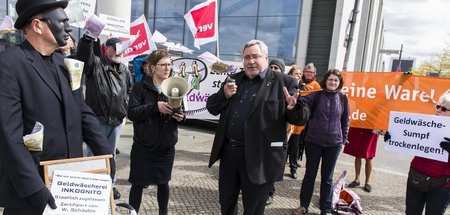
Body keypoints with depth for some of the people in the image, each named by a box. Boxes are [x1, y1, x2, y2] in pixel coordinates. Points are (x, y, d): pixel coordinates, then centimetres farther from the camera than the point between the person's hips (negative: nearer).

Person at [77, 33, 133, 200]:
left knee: (111, 155, 18)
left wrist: (125, 109, 15)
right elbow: (83, 55, -28)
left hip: (117, 122, 5)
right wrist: (89, 37, -42)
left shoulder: (124, 70, 10)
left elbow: (129, 91, 21)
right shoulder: (95, 63, -7)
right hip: (98, 120, -5)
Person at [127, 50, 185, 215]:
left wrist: (181, 116, -13)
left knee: (163, 182, 16)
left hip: (166, 146, 3)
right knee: (138, 183, 7)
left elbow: (181, 112, 10)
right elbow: (132, 113, -12)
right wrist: (155, 107, -25)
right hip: (143, 146, -3)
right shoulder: (140, 87, -5)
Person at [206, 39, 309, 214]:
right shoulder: (234, 80, 9)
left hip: (258, 157, -5)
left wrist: (293, 107, -31)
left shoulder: (284, 82, -7)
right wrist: (224, 95, -10)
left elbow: (301, 119, -8)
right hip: (228, 151, 5)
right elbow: (212, 108, 10)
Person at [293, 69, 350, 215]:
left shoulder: (343, 98, 1)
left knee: (327, 177, 12)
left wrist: (343, 140, 8)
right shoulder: (316, 95, -5)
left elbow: (345, 121, 9)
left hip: (333, 144, 1)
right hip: (313, 142, -1)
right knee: (310, 174, 11)